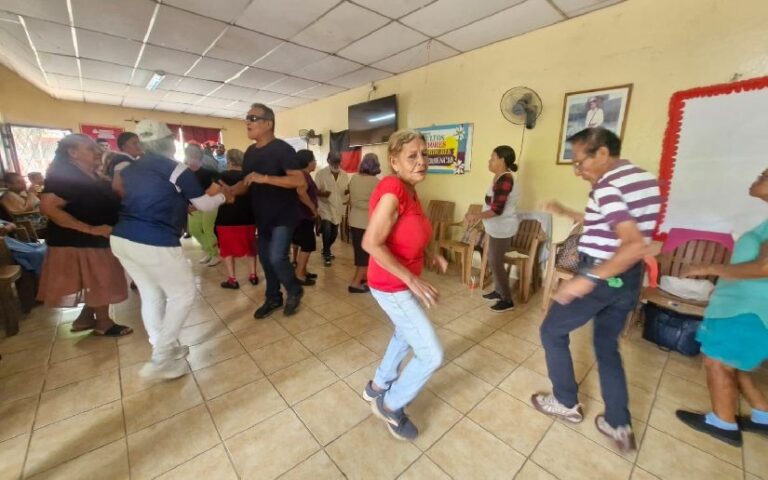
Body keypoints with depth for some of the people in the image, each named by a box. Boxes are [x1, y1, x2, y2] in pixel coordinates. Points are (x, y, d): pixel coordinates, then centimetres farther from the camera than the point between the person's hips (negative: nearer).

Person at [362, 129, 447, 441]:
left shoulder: (410, 191, 3)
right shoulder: (393, 189, -25)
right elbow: (371, 243, -31)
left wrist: (429, 254, 3)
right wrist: (411, 278, -27)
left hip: (402, 282, 10)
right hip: (391, 286, -10)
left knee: (406, 334, 29)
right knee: (432, 355, 0)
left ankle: (378, 386, 51)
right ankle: (390, 405, 26)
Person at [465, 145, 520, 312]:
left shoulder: (505, 180, -22)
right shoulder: (499, 177, 9)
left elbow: (497, 209, -28)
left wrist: (478, 216, -35)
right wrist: (479, 216, 18)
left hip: (503, 228, -10)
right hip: (497, 227, 10)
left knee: (496, 263, -3)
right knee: (493, 260, 17)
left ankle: (507, 300, 9)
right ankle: (498, 291, 32)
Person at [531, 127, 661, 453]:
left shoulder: (608, 187, -21)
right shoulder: (645, 179, 10)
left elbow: (636, 245, -30)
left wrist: (588, 278, -31)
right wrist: (567, 214, 21)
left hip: (601, 276, -9)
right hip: (630, 279, 9)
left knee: (552, 332, 11)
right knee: (607, 345, 21)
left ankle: (566, 403, 27)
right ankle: (619, 425, 27)